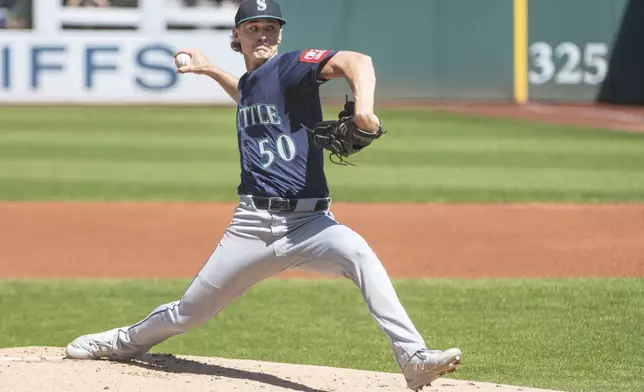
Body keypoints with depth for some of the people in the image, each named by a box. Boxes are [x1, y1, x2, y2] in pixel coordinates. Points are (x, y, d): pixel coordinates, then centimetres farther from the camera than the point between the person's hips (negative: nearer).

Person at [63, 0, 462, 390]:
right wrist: (210, 70, 37)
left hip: (308, 222, -5)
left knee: (359, 253, -36)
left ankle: (412, 358, -39)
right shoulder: (250, 81, 15)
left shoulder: (291, 66, -5)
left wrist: (363, 107, -41)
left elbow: (356, 61, -23)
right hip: (253, 224, 5)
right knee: (189, 312, 12)